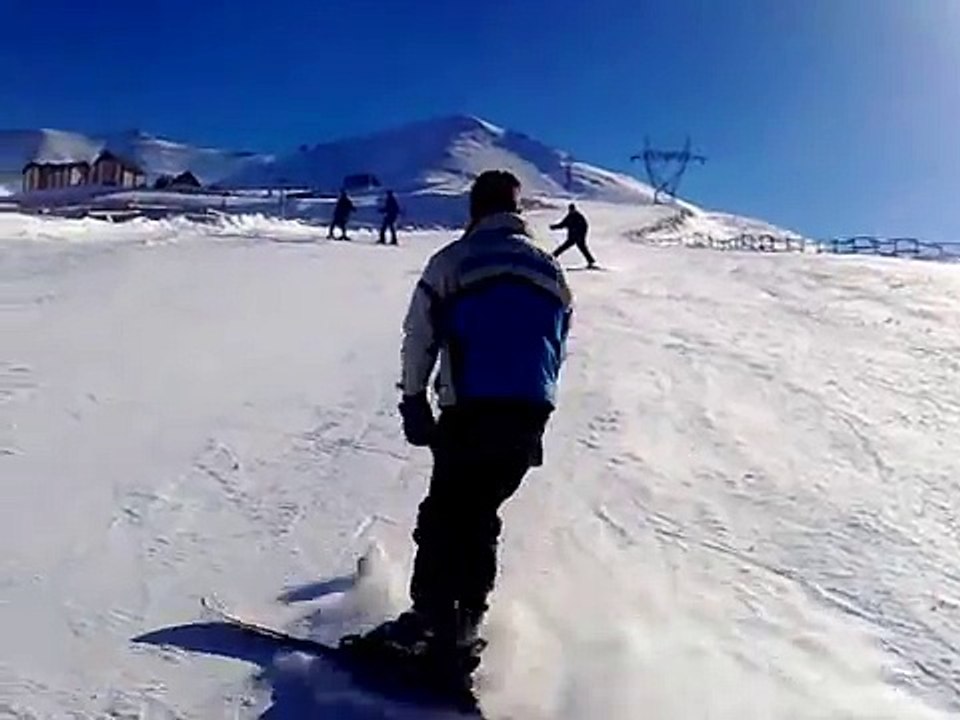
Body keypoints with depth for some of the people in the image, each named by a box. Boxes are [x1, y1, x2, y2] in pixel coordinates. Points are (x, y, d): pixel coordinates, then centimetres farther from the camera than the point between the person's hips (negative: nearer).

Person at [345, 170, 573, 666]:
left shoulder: (453, 261, 3)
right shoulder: (551, 269, 18)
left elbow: (419, 337, 0)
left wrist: (414, 401, 9)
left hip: (471, 410, -4)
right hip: (531, 414, 5)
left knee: (444, 514, 3)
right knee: (481, 516, 14)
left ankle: (431, 622, -2)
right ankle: (464, 628, 15)